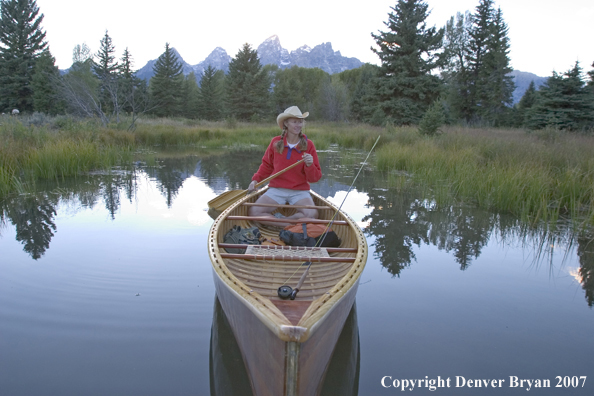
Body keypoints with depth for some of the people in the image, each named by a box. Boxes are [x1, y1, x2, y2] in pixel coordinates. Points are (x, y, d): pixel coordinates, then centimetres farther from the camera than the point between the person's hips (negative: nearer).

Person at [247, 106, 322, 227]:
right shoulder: (276, 142, 2)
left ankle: (273, 219, -12)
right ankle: (290, 226, -10)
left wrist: (309, 165, -21)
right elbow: (266, 166, 18)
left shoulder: (308, 145, -1)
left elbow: (315, 178, -2)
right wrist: (255, 180, 5)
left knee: (312, 214, -30)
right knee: (253, 212, -21)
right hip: (276, 189, 1)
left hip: (300, 191, -1)